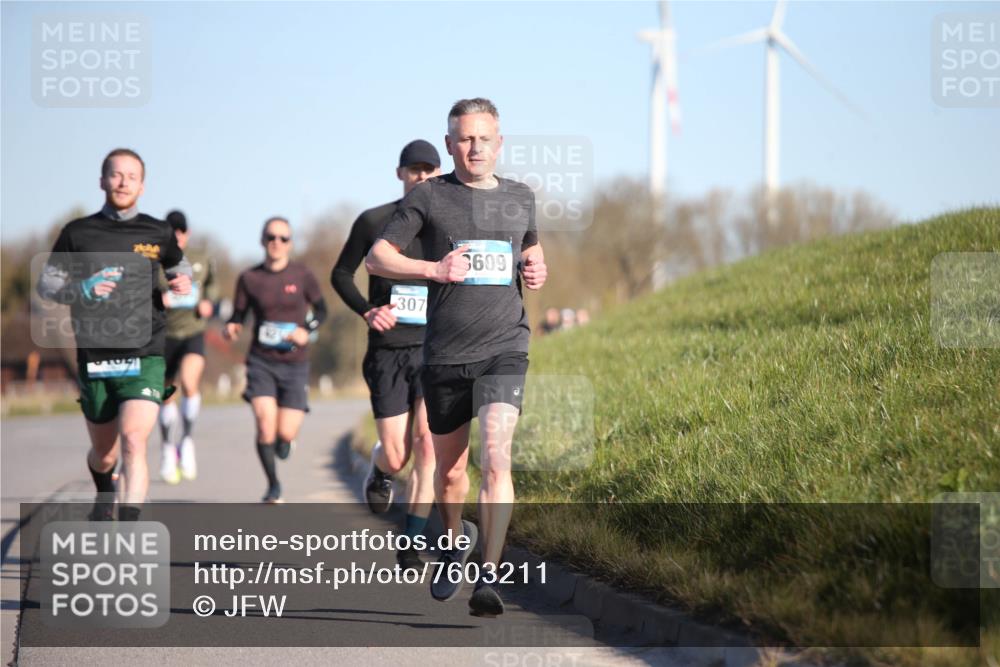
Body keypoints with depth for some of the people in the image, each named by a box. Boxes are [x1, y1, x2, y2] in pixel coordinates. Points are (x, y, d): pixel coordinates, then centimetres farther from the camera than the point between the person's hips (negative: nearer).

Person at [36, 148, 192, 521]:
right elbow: (45, 283, 7)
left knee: (133, 444, -21)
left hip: (145, 357, -1)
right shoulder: (77, 234, 3)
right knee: (104, 454, 14)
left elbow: (178, 266, 25)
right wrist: (81, 291, -13)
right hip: (94, 360, 1)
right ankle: (104, 494, 49)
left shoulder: (157, 234, 5)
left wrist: (183, 283, 2)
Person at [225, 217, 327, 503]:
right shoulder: (249, 278, -1)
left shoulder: (302, 275, -2)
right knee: (265, 424, -16)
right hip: (261, 361, 0)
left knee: (286, 434, -6)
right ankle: (273, 485, 6)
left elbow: (321, 309, 8)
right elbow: (237, 316, 6)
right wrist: (231, 328, -16)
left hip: (295, 363, 0)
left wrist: (307, 330, -10)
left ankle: (283, 439, 35)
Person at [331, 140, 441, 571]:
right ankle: (379, 472, 37)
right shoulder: (374, 222, 2)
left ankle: (410, 544, -6)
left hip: (435, 349, 0)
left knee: (427, 442, -15)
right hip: (388, 352, 0)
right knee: (396, 457, -2)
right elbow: (341, 274, 11)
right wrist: (367, 310, -6)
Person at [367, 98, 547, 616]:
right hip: (443, 354, 0)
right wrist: (434, 269, -15)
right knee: (449, 470, 12)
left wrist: (536, 269, 8)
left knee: (495, 457, -19)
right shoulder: (428, 197, 1)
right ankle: (456, 539, 43)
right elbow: (377, 258, 0)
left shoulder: (520, 198, 11)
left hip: (504, 348, 0)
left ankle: (488, 578, -20)